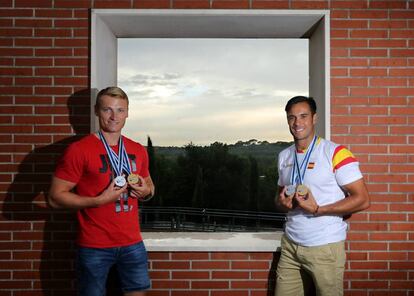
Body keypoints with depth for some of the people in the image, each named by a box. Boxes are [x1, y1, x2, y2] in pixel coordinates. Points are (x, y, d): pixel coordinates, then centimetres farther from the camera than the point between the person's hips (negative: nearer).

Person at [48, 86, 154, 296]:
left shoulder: (139, 151, 6)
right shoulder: (78, 150, -10)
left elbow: (149, 185, 22)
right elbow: (55, 198, -11)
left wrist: (145, 190, -2)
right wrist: (99, 200, -21)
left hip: (133, 244, 5)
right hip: (94, 247, -4)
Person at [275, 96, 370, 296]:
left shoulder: (335, 153, -11)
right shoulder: (284, 156, 9)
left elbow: (362, 199, -13)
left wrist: (318, 209, -20)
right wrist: (282, 202, -2)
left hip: (325, 247, -5)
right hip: (290, 244, 5)